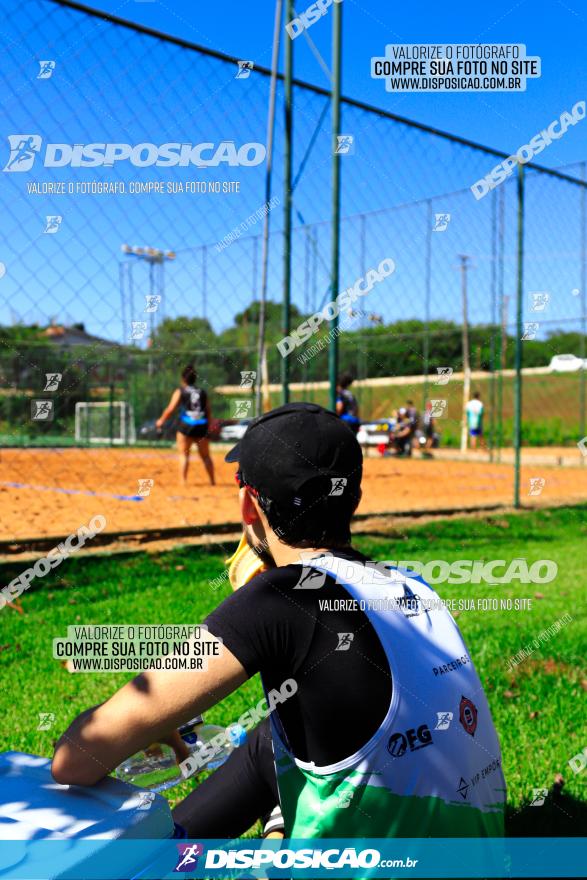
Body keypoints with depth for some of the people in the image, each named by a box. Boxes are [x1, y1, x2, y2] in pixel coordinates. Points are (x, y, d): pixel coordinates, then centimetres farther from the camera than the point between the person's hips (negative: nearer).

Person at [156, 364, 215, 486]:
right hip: (202, 426, 3)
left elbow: (170, 409, -2)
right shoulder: (202, 392, 12)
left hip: (186, 425, -3)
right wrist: (207, 428, 21)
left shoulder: (180, 391, 2)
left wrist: (161, 420, 11)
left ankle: (183, 481, -3)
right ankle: (212, 481, 17)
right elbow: (208, 412, 12)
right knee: (205, 455, 14)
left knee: (184, 454, 5)